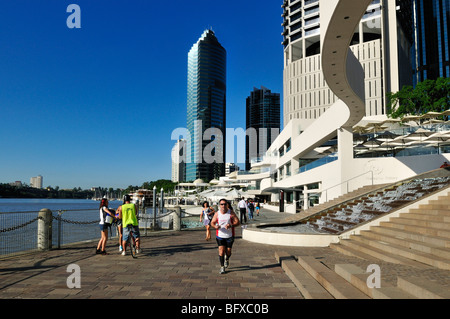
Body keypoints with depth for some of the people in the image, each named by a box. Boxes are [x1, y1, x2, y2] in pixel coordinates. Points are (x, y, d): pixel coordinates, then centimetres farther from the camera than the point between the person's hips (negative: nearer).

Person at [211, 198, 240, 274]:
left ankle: (227, 259, 44)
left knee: (228, 251, 9)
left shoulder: (231, 213, -8)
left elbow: (237, 222, -8)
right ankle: (222, 267, 6)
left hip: (229, 236, 0)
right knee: (221, 251, -9)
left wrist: (231, 225, -26)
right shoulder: (217, 214, -3)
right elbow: (212, 222, 6)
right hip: (220, 235, 0)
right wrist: (215, 226, -17)